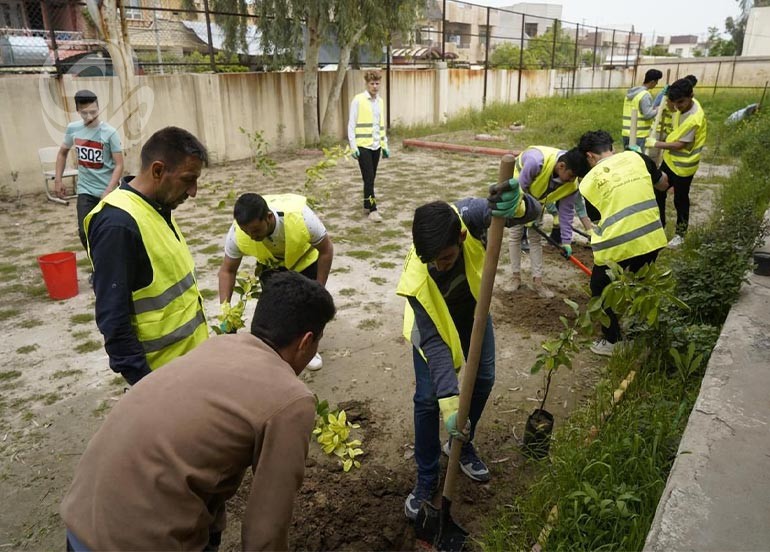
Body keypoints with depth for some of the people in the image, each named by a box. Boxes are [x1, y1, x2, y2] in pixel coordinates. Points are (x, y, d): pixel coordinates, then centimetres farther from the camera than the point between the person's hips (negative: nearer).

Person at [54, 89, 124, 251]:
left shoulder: (109, 133, -12)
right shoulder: (72, 129, 1)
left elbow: (119, 165, -13)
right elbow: (63, 153, 17)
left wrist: (107, 192, -21)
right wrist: (58, 180, 12)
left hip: (108, 191, -3)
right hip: (85, 190, 3)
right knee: (85, 232, -5)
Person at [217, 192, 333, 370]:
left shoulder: (301, 217, -44)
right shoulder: (237, 233, -36)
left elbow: (326, 250, -27)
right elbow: (227, 270, -19)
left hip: (306, 258, -1)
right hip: (271, 264, 2)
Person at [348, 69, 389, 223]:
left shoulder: (380, 101, 12)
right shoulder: (358, 100, -6)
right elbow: (351, 124, -6)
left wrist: (385, 145, 15)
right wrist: (353, 146, -12)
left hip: (376, 145, 6)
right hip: (363, 145, -6)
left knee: (371, 178, 11)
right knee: (369, 178, -7)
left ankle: (366, 207, 22)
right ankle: (372, 210, -3)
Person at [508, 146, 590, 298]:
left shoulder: (571, 185, -25)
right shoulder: (536, 161, -42)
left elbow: (567, 212, -14)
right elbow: (521, 187, -29)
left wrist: (566, 241, -14)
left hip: (535, 198, 4)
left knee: (536, 237, 3)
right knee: (516, 234, -4)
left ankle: (537, 280, 8)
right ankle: (516, 276, 8)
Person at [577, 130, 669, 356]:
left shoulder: (589, 181, 3)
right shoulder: (635, 157, 8)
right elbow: (663, 183, 23)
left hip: (617, 247, -4)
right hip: (651, 239, 4)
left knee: (601, 291, 21)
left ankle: (612, 342, 30)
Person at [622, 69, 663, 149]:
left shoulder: (630, 93, 13)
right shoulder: (645, 95, -13)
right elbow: (648, 114, -17)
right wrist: (656, 110, 1)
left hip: (626, 133, 8)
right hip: (638, 135, -8)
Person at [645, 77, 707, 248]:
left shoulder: (694, 119, -31)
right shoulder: (685, 105, -4)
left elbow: (680, 144, -26)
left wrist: (656, 144, -19)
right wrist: (669, 98, 3)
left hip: (683, 165, -9)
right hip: (670, 159, 9)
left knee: (680, 199, 6)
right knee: (658, 191, 16)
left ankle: (680, 234, 25)